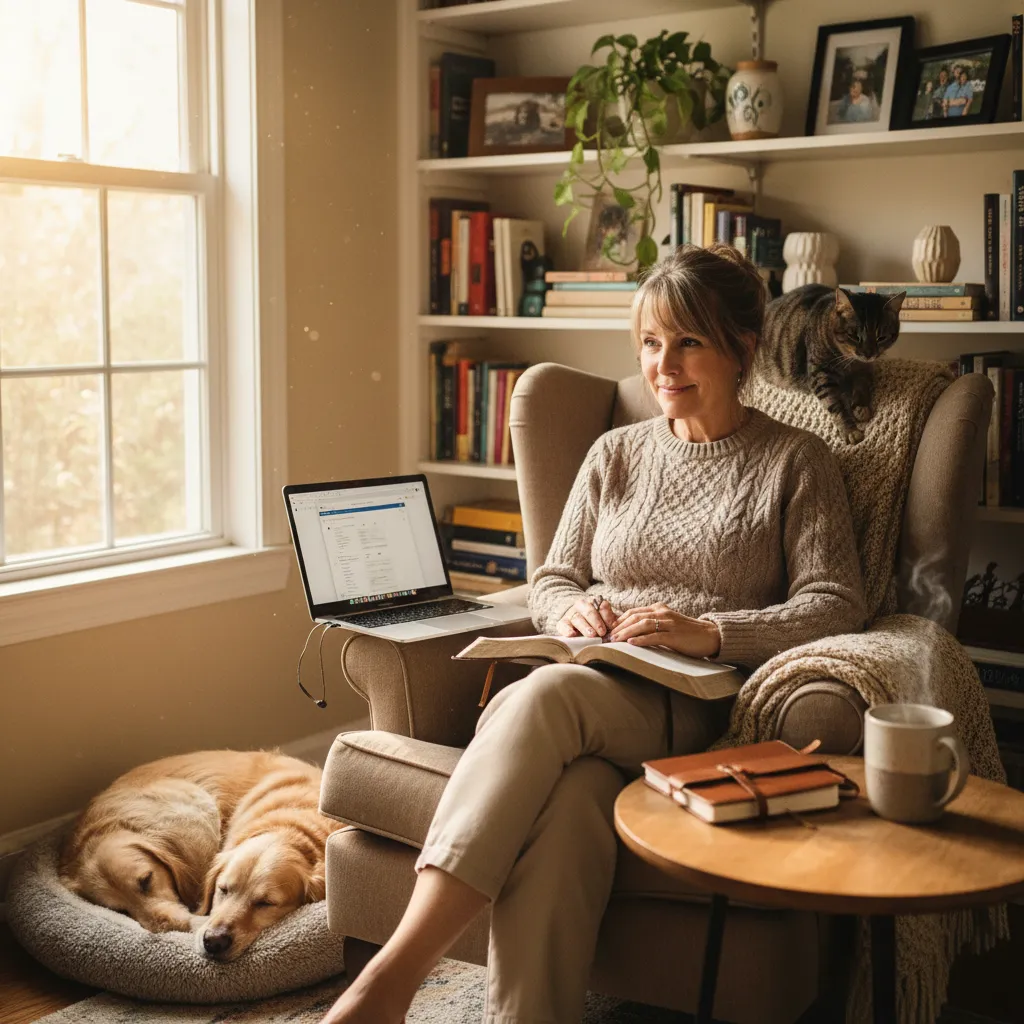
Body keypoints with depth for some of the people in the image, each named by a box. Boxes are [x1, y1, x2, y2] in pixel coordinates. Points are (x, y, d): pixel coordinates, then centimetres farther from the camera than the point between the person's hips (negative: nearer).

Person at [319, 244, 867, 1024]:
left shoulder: (796, 463, 11)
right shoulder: (616, 454, 23)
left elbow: (835, 607, 0)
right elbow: (550, 582, 23)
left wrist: (708, 633, -15)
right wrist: (571, 609, -2)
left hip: (698, 711, -4)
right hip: (591, 694, 4)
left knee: (544, 697, -36)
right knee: (570, 801, -35)